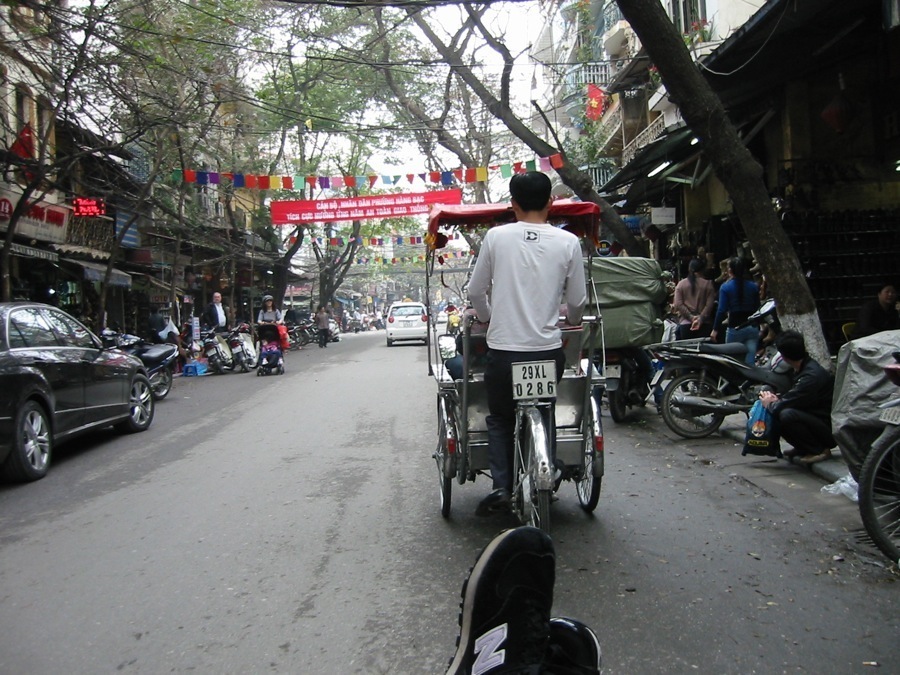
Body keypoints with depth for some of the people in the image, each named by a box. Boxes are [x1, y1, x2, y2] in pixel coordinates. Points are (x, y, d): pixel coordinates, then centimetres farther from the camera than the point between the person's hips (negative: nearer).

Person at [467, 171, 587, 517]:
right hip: (548, 349, 1)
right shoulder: (568, 242, 0)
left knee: (500, 419, 16)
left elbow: (476, 291, 6)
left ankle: (501, 487, 4)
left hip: (503, 349, -1)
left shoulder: (496, 236, -2)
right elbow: (577, 302, 7)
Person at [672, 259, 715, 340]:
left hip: (685, 324, 1)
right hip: (704, 324, -1)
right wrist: (701, 318, -9)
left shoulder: (680, 284, 6)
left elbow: (678, 304, -2)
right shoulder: (708, 284, 2)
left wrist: (691, 317, -5)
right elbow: (709, 305, -7)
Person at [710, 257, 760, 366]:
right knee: (750, 362, 2)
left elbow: (722, 310, -11)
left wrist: (715, 329, -6)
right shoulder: (753, 286, 5)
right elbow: (757, 308, 9)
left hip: (735, 328, -3)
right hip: (752, 328, 3)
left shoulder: (725, 287, -6)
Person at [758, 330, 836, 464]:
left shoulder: (812, 375, -25)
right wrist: (777, 400, -4)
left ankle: (819, 450, -12)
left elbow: (783, 407, -26)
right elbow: (793, 398, 17)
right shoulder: (802, 369, 5)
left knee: (787, 415, -32)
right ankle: (803, 448, 8)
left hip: (830, 430, -9)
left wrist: (770, 404, -5)